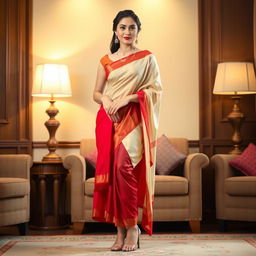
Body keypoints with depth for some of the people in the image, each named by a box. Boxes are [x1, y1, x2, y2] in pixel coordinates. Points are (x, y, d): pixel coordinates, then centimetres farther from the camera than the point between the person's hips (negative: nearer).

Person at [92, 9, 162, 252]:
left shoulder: (147, 58, 8)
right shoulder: (106, 61, 16)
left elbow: (155, 90, 0)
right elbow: (96, 92, 15)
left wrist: (126, 98, -12)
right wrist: (105, 99, -7)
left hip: (132, 120, -3)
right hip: (108, 120, 4)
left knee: (124, 167, -21)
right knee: (110, 171, -3)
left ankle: (132, 227, -9)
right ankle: (121, 231, 5)